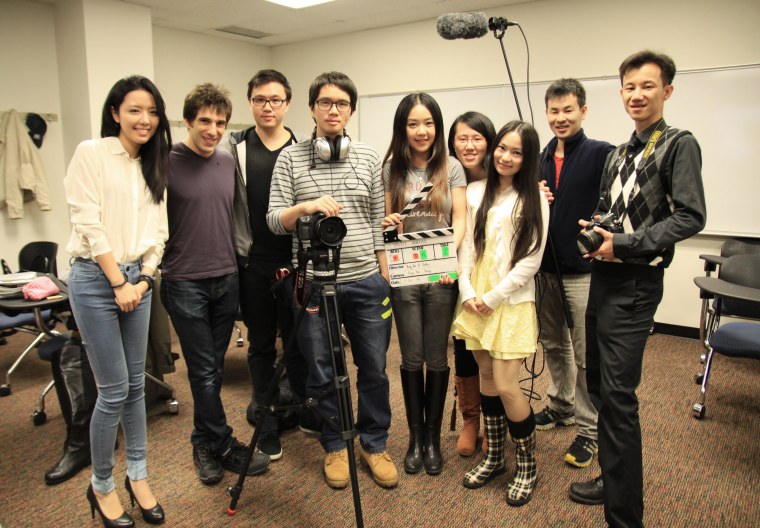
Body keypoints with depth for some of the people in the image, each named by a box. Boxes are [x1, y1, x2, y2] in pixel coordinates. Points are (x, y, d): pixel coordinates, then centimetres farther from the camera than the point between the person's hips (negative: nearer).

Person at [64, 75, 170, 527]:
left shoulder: (155, 166, 12)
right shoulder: (91, 153, -6)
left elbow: (157, 231, 10)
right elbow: (89, 224, -12)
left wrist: (143, 279, -3)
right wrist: (119, 283, -12)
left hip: (138, 279, 6)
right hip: (96, 279, -5)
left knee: (136, 385, 12)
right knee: (114, 390, -2)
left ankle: (138, 476, 26)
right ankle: (101, 487, 19)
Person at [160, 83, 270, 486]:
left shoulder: (229, 163, 10)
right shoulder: (166, 164, -7)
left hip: (227, 279, 5)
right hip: (185, 283, -5)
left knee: (214, 369, 13)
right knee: (204, 370, 2)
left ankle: (204, 444, 28)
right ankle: (225, 447, 16)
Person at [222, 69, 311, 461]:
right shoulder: (234, 148, 3)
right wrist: (233, 253, -3)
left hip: (295, 262, 0)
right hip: (253, 263, 1)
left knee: (297, 343, 9)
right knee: (261, 346, 11)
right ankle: (267, 423, 25)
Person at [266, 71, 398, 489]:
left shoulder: (369, 158, 6)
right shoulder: (290, 158, 1)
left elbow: (378, 223, 9)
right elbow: (274, 221, -3)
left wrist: (384, 276, 6)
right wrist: (305, 207, -22)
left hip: (366, 282, 2)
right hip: (315, 284, -1)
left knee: (374, 370, 10)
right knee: (323, 374, 10)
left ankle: (374, 444, 30)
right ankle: (334, 446, 31)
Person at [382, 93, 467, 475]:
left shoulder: (451, 168, 3)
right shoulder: (390, 168, 5)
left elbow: (460, 219, -3)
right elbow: (384, 217, 10)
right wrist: (386, 224, -13)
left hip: (441, 274, 0)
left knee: (437, 358, 7)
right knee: (411, 358, 7)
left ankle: (433, 436, 25)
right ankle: (415, 435, 25)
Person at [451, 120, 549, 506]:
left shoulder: (533, 199, -3)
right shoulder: (476, 191, 8)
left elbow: (530, 261, -8)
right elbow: (465, 246, 8)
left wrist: (493, 297, -11)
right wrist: (467, 292, -4)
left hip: (511, 302, -4)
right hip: (475, 301, 4)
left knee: (506, 385, -6)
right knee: (486, 376, 12)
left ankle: (527, 465, 17)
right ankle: (494, 457, 29)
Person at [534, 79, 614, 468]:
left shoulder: (602, 154, -8)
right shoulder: (540, 159, 10)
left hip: (584, 270, -6)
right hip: (546, 267, 6)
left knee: (587, 355, 2)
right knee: (553, 344, 19)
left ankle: (589, 429, 18)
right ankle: (560, 404, 39)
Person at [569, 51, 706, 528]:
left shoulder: (679, 144, -5)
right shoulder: (620, 154, 16)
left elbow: (690, 217, -14)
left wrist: (624, 244, -17)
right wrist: (595, 228, 5)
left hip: (635, 283, -8)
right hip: (604, 277, 8)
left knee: (617, 394, -8)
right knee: (598, 384, 14)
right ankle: (612, 480, 31)